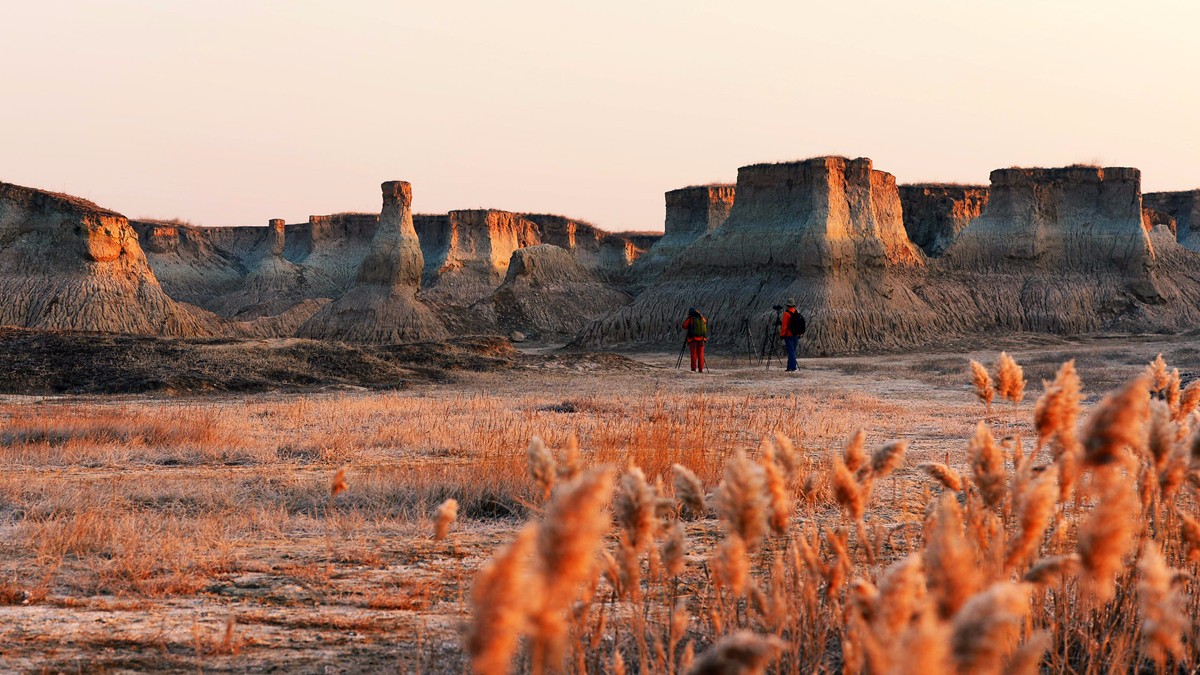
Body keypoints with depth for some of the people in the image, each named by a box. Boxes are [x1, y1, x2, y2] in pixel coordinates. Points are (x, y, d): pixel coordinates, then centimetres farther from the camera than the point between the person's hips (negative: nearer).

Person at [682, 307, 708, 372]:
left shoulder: (690, 319, -1)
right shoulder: (702, 318, 10)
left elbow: (684, 327, 0)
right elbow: (705, 322, 27)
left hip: (693, 338, -3)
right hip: (701, 338, 3)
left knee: (693, 354, 0)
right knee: (701, 354, 6)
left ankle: (694, 368, -5)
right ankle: (701, 369, 2)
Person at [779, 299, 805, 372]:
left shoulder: (787, 313, -13)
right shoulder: (798, 313, 8)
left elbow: (784, 326, -15)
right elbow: (801, 326, 13)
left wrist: (782, 335, -11)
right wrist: (799, 335, 19)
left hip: (789, 335, -7)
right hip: (796, 335, 7)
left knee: (791, 351, -6)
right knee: (792, 351, 13)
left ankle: (793, 368, -10)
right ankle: (789, 367, 18)